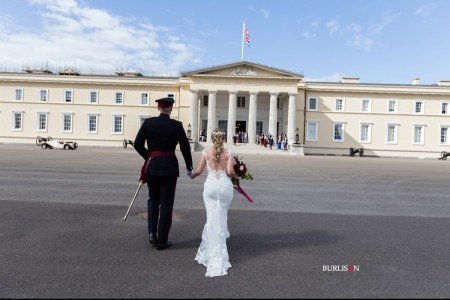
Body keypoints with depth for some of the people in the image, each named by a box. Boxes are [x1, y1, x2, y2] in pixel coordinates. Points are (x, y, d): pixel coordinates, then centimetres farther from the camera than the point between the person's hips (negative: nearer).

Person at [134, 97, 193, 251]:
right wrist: (189, 168, 10)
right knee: (166, 203, 7)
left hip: (151, 166, 3)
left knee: (153, 199, 22)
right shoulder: (176, 125, -6)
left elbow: (138, 144, -3)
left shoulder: (148, 123, -1)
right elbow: (185, 147, -2)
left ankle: (152, 232, 11)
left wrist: (148, 157, 14)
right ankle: (162, 240, 14)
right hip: (169, 167, -2)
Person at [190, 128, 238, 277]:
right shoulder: (228, 153, -1)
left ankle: (216, 256, 5)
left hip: (210, 186, 0)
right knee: (221, 217, 19)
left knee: (212, 219, 4)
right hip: (225, 186, 1)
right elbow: (230, 171, -11)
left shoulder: (206, 152, 0)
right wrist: (236, 177, 11)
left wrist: (191, 175, 22)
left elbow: (199, 171, 0)